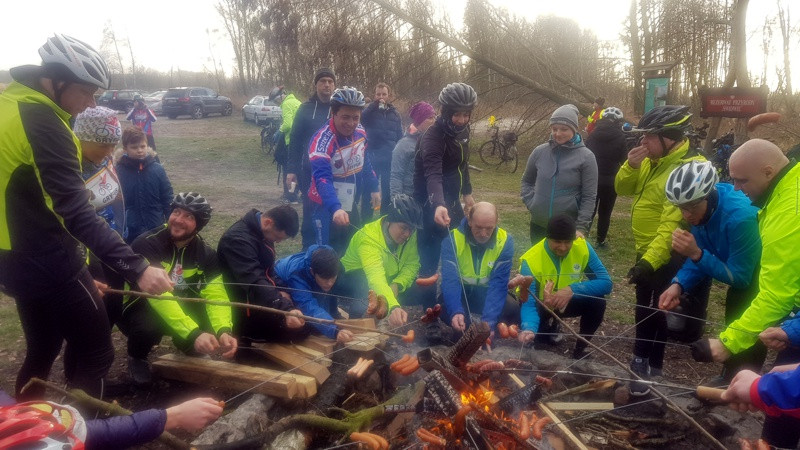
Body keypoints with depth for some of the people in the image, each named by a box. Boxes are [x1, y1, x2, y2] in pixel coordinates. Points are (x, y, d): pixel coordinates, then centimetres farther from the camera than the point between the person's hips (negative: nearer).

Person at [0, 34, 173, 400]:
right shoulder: (42, 123, -22)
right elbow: (77, 214, -30)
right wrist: (136, 267, -34)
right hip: (47, 261, -9)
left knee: (41, 350, 24)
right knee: (94, 353, 5)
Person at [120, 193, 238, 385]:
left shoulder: (206, 254, -9)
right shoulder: (146, 244, -25)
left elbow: (215, 296, -19)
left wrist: (223, 331, -40)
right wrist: (193, 334, -48)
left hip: (179, 308, 4)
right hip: (140, 309, -3)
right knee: (150, 324, -36)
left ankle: (190, 349, 12)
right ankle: (137, 357, 0)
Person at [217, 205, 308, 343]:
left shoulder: (261, 232, 3)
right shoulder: (237, 239, -26)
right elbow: (255, 282, -39)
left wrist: (278, 292, 3)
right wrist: (286, 309, -49)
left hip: (259, 301, 9)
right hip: (243, 311, -9)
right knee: (300, 326, -16)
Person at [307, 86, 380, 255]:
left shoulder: (360, 133, -4)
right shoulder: (323, 140, -25)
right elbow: (322, 178, -37)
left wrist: (374, 188, 14)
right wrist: (335, 209, -50)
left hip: (351, 206, 7)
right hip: (328, 208, -6)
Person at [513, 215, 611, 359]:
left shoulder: (582, 247, -22)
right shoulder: (531, 260, -31)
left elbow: (606, 282, -22)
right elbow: (529, 304, -36)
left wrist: (573, 289, -38)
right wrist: (529, 329, -57)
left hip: (567, 303, 3)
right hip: (541, 306, -2)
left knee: (597, 301, -26)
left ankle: (581, 348, -3)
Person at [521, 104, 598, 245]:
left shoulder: (586, 157, -8)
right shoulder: (539, 152, 1)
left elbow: (589, 197, -8)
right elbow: (527, 181, 15)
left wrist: (582, 227, -13)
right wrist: (530, 202, 1)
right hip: (538, 225, 3)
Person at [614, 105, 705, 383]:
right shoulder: (653, 160, 4)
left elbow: (673, 225, -32)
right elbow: (622, 189, 7)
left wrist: (649, 262, -37)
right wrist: (631, 165, -11)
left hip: (667, 259, -9)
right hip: (646, 252, 9)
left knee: (654, 314, 5)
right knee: (643, 310, 23)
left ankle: (649, 370, 23)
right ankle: (641, 360, 42)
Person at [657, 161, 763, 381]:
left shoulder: (740, 216, -39)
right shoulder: (701, 206, -17)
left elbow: (740, 277, -32)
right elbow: (700, 256, -10)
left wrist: (697, 254, -42)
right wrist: (678, 285, -27)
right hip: (740, 268, 7)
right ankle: (728, 381, 37)